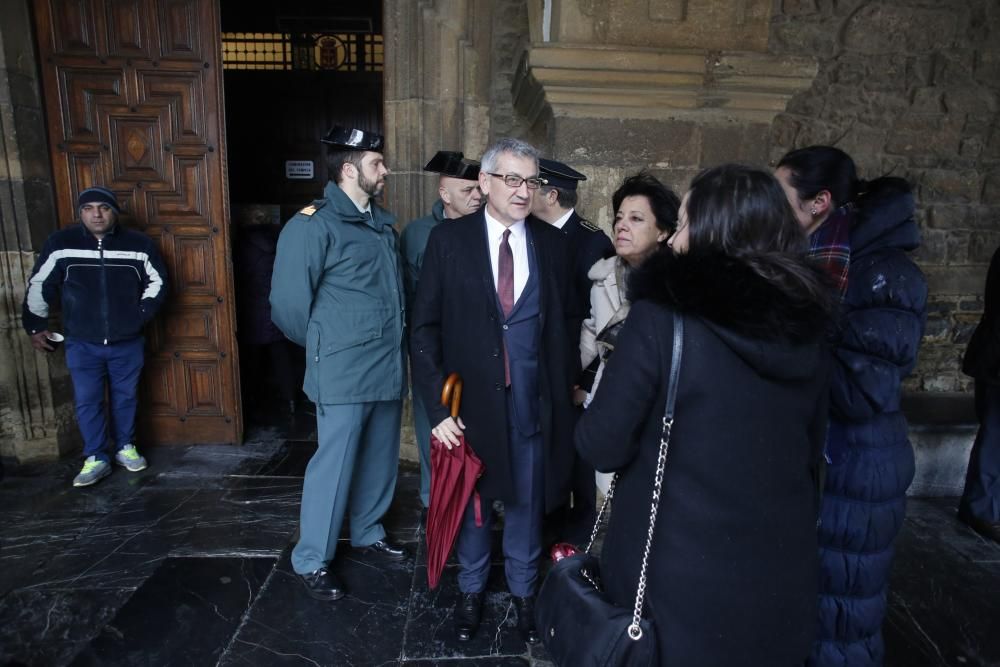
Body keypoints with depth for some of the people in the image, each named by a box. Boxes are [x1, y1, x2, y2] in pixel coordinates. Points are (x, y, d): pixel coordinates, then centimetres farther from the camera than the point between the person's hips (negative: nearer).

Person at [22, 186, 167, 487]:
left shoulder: (139, 244, -6)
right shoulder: (61, 243, -6)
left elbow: (158, 282, 6)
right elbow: (38, 287, 4)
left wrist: (141, 314, -1)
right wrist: (35, 326, 8)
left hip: (127, 343, 0)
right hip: (82, 345, 0)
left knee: (125, 398, 13)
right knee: (87, 402, 4)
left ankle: (126, 449, 29)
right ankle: (96, 459, 17)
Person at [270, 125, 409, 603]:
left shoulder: (382, 221, 12)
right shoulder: (313, 224, -10)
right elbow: (288, 303, -10)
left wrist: (391, 347, 11)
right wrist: (328, 347, 2)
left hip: (389, 367, 7)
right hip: (344, 374, -7)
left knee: (380, 460, 17)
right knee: (333, 465, 3)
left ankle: (368, 534, 38)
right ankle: (311, 562, 22)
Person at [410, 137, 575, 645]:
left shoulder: (551, 242, 1)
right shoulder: (448, 239, -5)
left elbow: (562, 321, 5)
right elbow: (424, 327, -6)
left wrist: (564, 388, -1)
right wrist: (437, 405, -11)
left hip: (533, 401, 2)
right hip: (470, 398, -1)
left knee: (527, 500, 17)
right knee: (472, 500, 17)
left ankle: (523, 591, 42)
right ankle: (471, 590, 42)